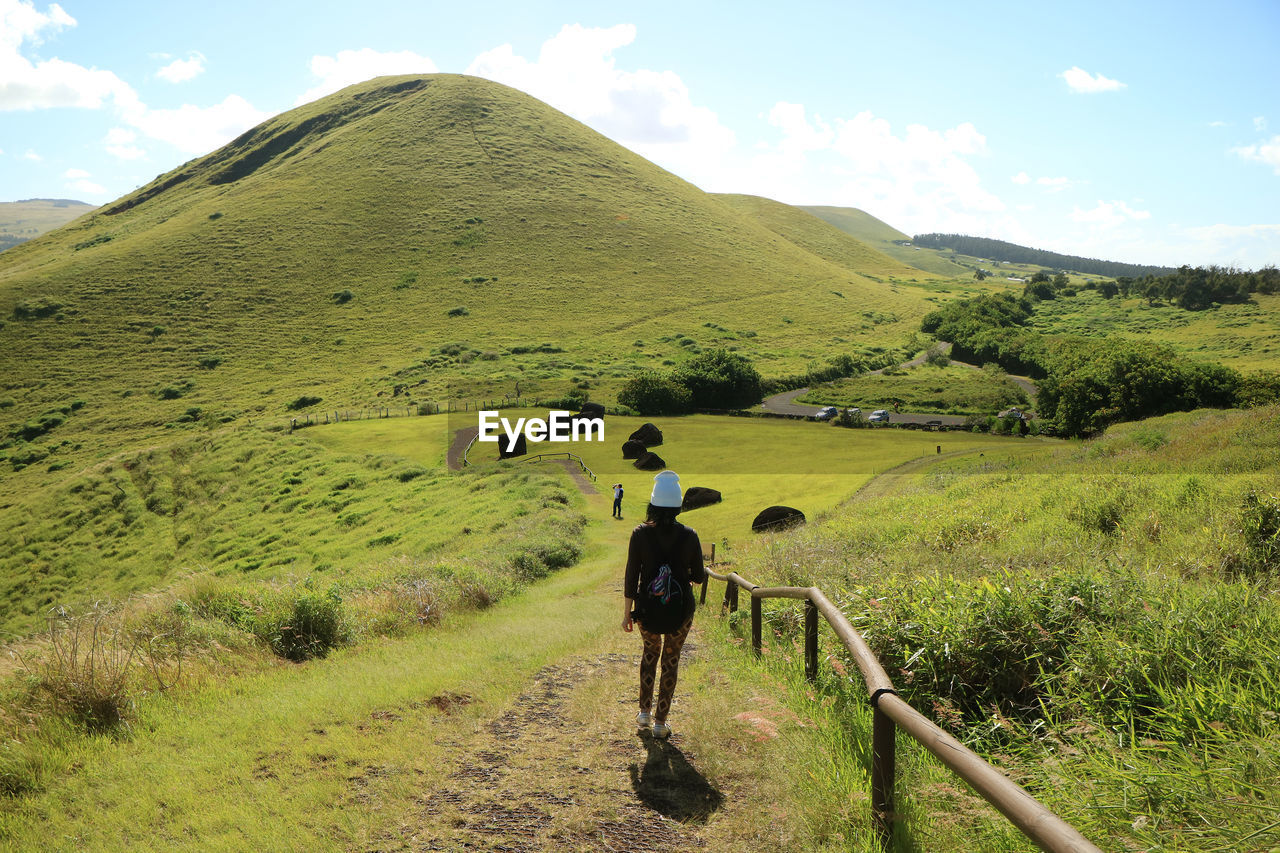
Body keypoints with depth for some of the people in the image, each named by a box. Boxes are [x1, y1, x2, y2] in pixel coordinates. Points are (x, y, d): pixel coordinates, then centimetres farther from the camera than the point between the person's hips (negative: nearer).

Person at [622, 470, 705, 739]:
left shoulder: (640, 534, -11)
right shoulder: (688, 536, -10)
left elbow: (631, 577, -7)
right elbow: (699, 577, -1)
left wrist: (627, 613, 2)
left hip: (647, 608, 1)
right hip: (680, 609, -1)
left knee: (650, 650, 26)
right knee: (671, 659, 15)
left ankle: (644, 712, 26)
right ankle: (660, 721, 18)